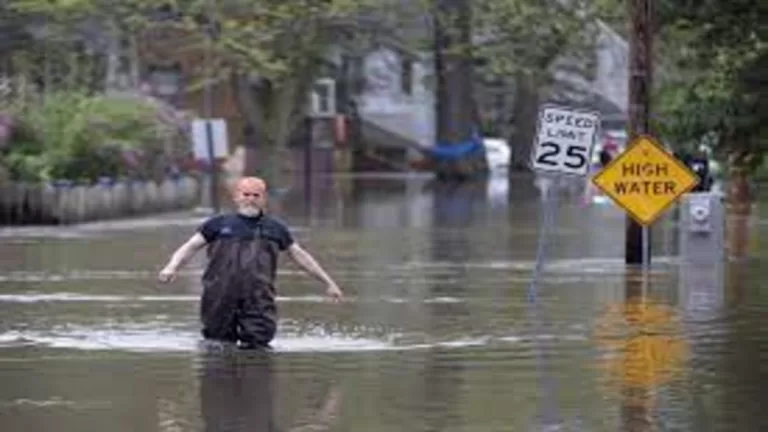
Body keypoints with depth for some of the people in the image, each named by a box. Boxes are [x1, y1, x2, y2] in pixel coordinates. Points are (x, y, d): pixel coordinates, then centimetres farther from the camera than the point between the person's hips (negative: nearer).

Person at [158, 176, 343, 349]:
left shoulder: (275, 229, 17)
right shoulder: (219, 224, 12)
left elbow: (300, 256, 24)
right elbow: (190, 247, 8)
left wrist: (328, 282, 24)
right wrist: (172, 267, -11)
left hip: (259, 299, 1)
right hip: (221, 297, -1)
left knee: (258, 344, -7)